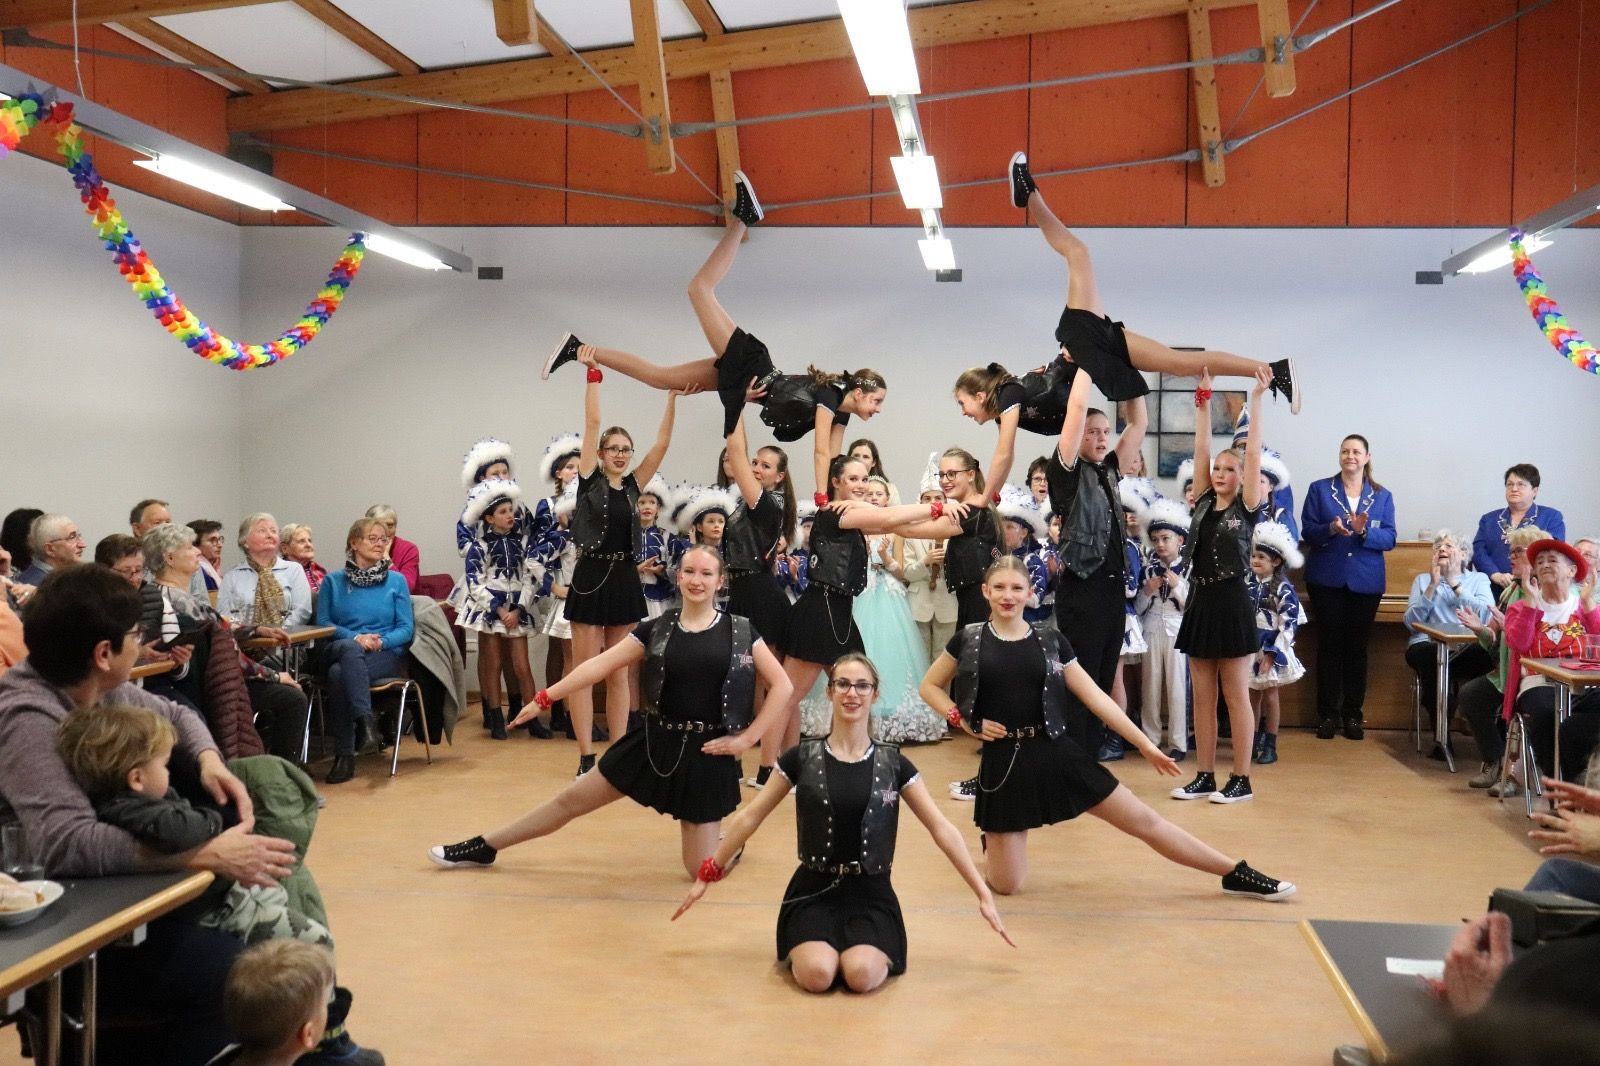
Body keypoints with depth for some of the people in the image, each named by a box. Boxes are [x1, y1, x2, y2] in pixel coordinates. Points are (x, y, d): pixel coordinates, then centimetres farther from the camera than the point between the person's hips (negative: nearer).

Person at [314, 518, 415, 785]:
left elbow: (406, 629, 7)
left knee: (340, 673, -34)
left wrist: (381, 641, -14)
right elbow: (323, 623, 5)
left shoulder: (396, 581, 13)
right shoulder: (333, 581, 15)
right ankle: (366, 722, -47)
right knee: (350, 649, -38)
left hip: (386, 654, -1)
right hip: (338, 649, 1)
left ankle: (344, 755, -33)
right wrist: (356, 638, -13)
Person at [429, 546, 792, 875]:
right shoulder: (657, 629, 1)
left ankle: (727, 831, 31)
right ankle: (484, 847, 26)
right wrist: (545, 697, -7)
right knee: (572, 799, 10)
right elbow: (600, 664, -1)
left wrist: (747, 738, -10)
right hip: (655, 742, 3)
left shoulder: (740, 631, -6)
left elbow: (782, 686, -5)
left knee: (700, 869, -3)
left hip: (708, 753, -3)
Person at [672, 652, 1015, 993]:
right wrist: (707, 875, 8)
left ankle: (880, 952, 10)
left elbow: (941, 829, 1)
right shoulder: (802, 758, -2)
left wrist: (983, 894, -2)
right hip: (813, 891, 0)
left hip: (871, 894, 0)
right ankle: (800, 946, 10)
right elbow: (750, 818, 6)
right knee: (818, 974, -26)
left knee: (861, 975, -26)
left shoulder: (893, 763, 0)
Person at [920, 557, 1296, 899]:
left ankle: (1236, 873, 16)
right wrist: (965, 721, -6)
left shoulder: (1050, 641, 2)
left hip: (1056, 753, 1)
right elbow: (930, 686, 10)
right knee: (1006, 885, 0)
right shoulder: (969, 640, -1)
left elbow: (1096, 698, 4)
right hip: (1003, 763, -1)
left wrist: (1145, 744, 3)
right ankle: (991, 839, 34)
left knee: (1144, 819, 2)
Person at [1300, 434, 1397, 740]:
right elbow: (1307, 531, -3)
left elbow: (1389, 539, -1)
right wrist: (1331, 529, -22)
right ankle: (1328, 713, 7)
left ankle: (1353, 714, 12)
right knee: (1329, 645, 1)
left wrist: (1364, 531, -20)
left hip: (1365, 581, 1)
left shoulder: (1382, 496, 8)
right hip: (1327, 579, -1)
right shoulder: (1319, 489, 4)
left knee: (1357, 646, 5)